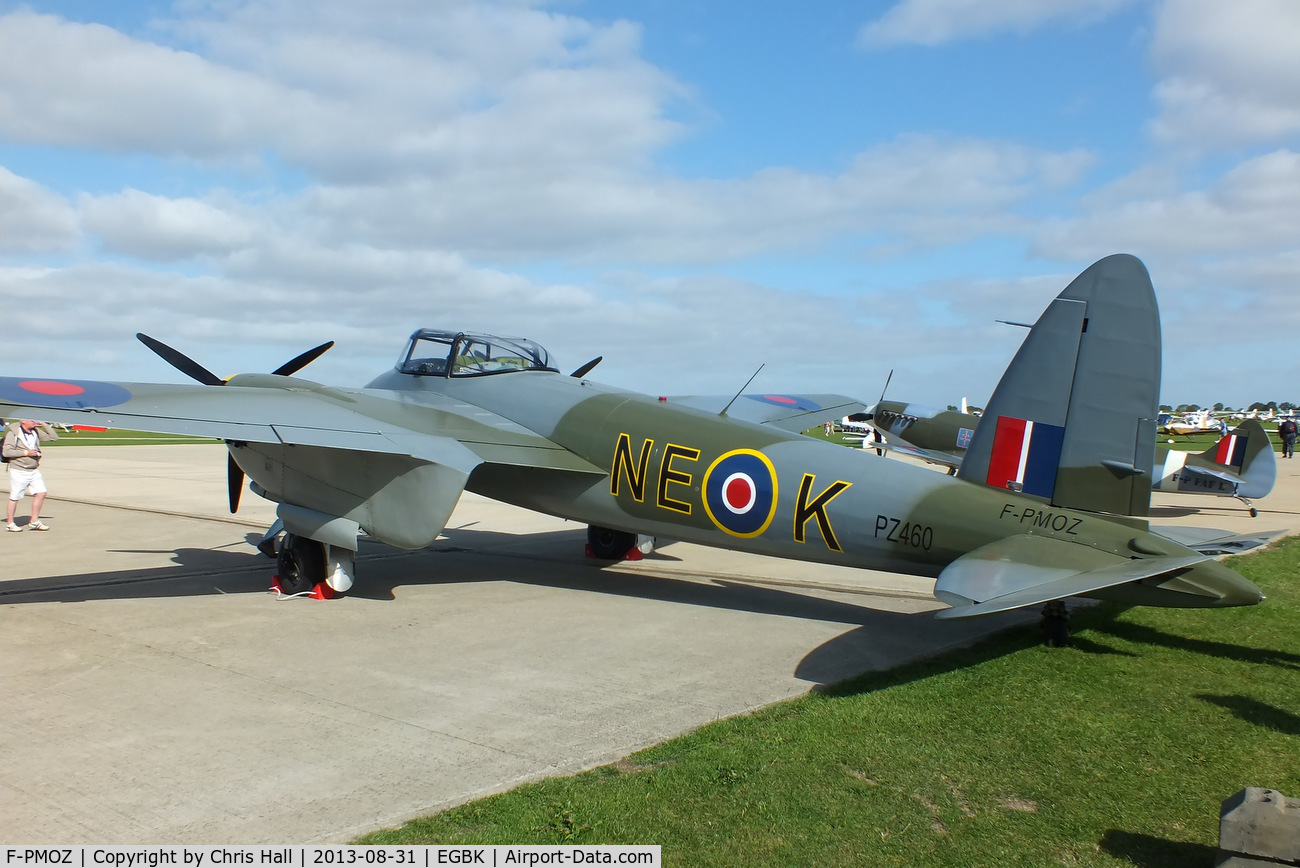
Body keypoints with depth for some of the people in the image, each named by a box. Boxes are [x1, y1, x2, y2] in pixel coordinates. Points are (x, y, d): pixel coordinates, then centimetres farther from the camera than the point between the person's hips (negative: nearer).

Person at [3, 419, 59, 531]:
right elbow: (6, 452, -13)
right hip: (18, 471, -6)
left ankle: (34, 521, 8)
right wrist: (25, 452, -17)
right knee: (15, 498, 2)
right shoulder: (13, 433, -10)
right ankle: (10, 523, 15)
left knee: (41, 493, -2)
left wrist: (44, 425, -1)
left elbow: (54, 437, 9)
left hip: (34, 470, 6)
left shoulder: (36, 432, 7)